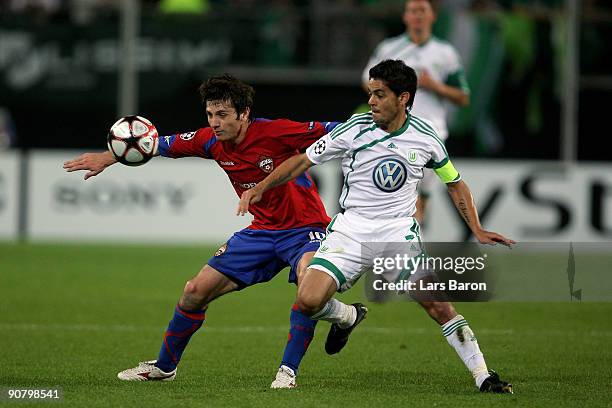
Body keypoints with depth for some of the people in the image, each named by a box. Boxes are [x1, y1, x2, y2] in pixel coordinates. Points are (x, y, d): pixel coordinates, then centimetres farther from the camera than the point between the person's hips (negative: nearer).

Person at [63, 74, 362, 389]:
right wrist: (106, 158, 2)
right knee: (195, 292, 5)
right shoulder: (211, 141, -5)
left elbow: (331, 131, -18)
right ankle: (164, 366, 27)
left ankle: (288, 371, -25)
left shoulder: (276, 132, -23)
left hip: (303, 227, -6)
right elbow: (163, 145, 5)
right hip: (261, 230, 6)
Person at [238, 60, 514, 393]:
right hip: (350, 228, 0)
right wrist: (261, 187, -8)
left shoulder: (425, 137, -2)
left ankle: (484, 377, -10)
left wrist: (478, 231, 4)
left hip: (398, 231, 0)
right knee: (309, 301, -16)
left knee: (436, 302, -19)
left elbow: (455, 184, 14)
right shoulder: (355, 129, -7)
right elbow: (303, 160, 2)